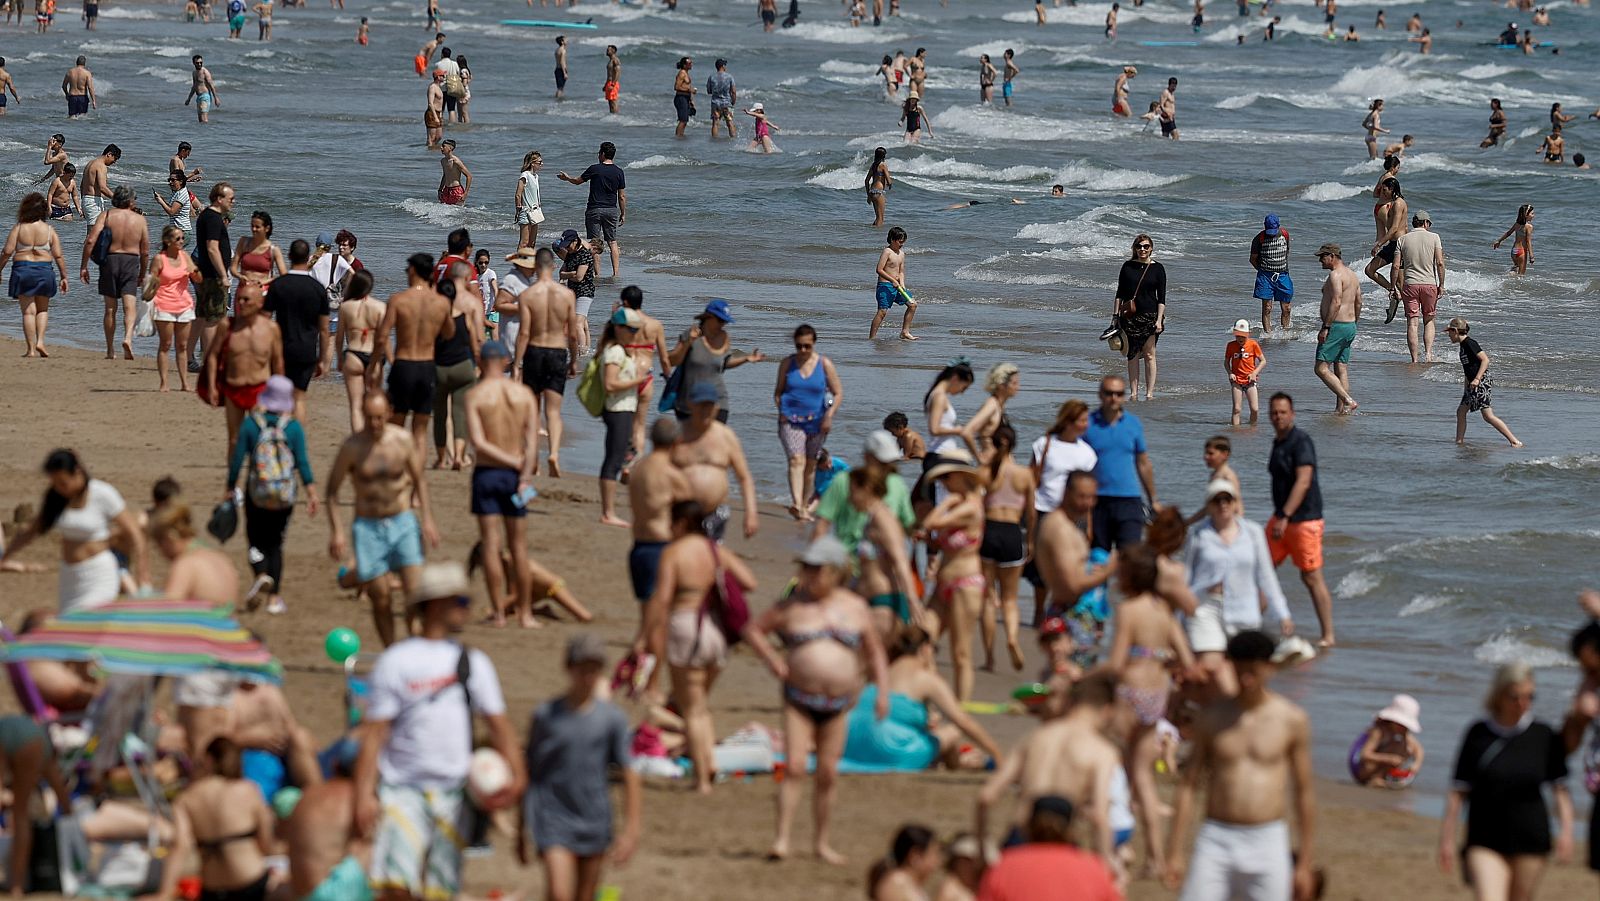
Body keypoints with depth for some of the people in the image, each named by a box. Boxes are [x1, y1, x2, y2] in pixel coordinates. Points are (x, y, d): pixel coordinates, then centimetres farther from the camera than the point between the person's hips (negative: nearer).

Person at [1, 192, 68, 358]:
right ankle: (40, 341, 2)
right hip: (44, 269, 1)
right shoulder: (49, 230, 0)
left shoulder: (19, 228, -3)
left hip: (22, 270, -1)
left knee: (28, 311, 2)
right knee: (42, 309, 18)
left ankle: (31, 349, 0)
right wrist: (64, 277, 6)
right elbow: (58, 255, -1)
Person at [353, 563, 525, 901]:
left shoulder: (474, 663, 11)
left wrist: (515, 775, -10)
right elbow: (374, 733, -3)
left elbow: (498, 723, 7)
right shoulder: (396, 662, 0)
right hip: (402, 788, -3)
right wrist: (364, 794, -11)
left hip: (453, 793, 3)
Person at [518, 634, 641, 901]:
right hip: (553, 820, -2)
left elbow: (630, 778, 1)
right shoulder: (546, 716, -3)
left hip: (593, 827, 2)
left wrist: (631, 831, -6)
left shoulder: (612, 719, -1)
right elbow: (528, 776, 6)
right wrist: (521, 832, 9)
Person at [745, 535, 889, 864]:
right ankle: (781, 839, -12)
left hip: (837, 704, 2)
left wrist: (883, 690, 1)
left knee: (828, 774, 6)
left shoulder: (855, 608, 4)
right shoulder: (792, 606, 0)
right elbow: (753, 629, 9)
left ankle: (822, 841, 17)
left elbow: (875, 652, 12)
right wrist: (772, 661, -4)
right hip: (799, 700, -2)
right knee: (795, 769, -11)